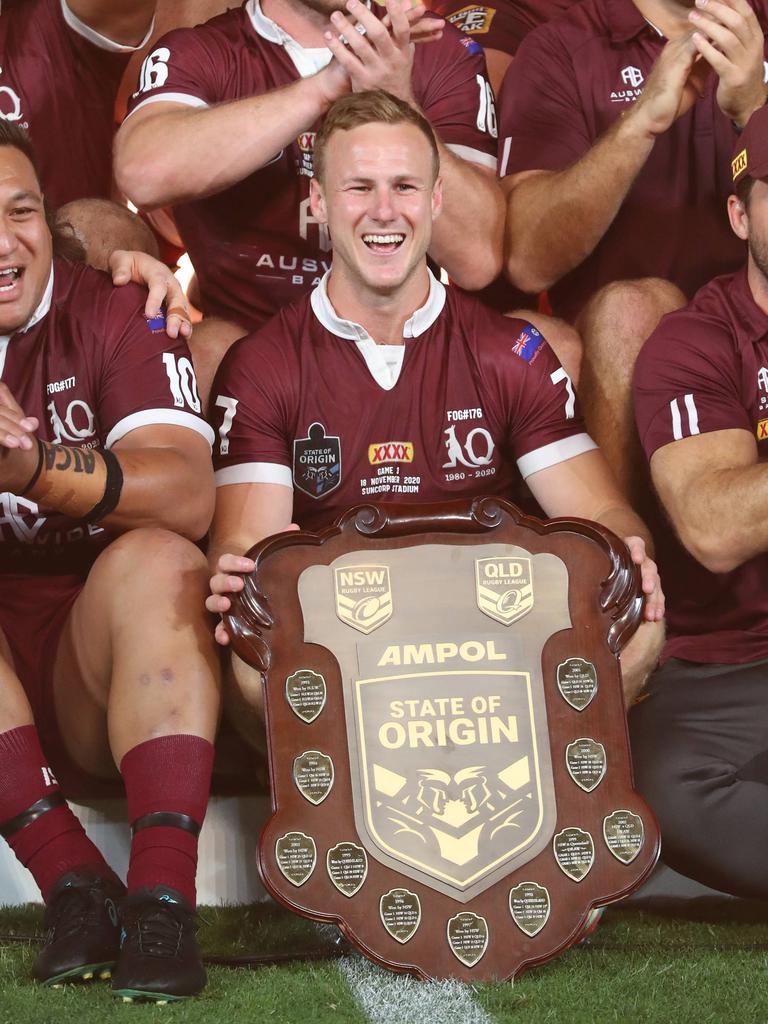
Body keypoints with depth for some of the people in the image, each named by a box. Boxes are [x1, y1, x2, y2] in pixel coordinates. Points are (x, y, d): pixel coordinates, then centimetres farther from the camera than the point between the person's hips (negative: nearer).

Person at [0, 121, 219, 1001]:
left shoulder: (118, 315, -1)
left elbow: (189, 494, -19)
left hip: (97, 665, -1)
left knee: (159, 561, -30)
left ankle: (162, 898, -37)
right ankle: (72, 882, -34)